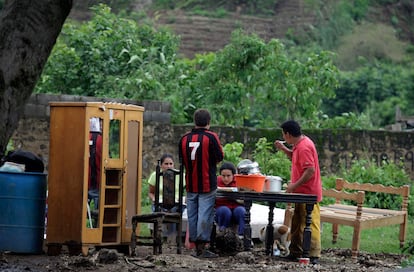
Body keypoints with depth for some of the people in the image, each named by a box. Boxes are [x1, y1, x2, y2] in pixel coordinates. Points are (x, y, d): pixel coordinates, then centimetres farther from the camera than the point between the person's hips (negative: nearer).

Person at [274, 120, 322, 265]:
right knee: (297, 224, 16)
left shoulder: (304, 147, -20)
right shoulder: (299, 144, 11)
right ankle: (295, 252, 23)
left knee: (310, 223, -9)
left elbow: (310, 170, -25)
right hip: (302, 193, 11)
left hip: (308, 193, -11)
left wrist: (295, 185, -21)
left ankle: (314, 255, -10)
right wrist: (283, 149, 16)